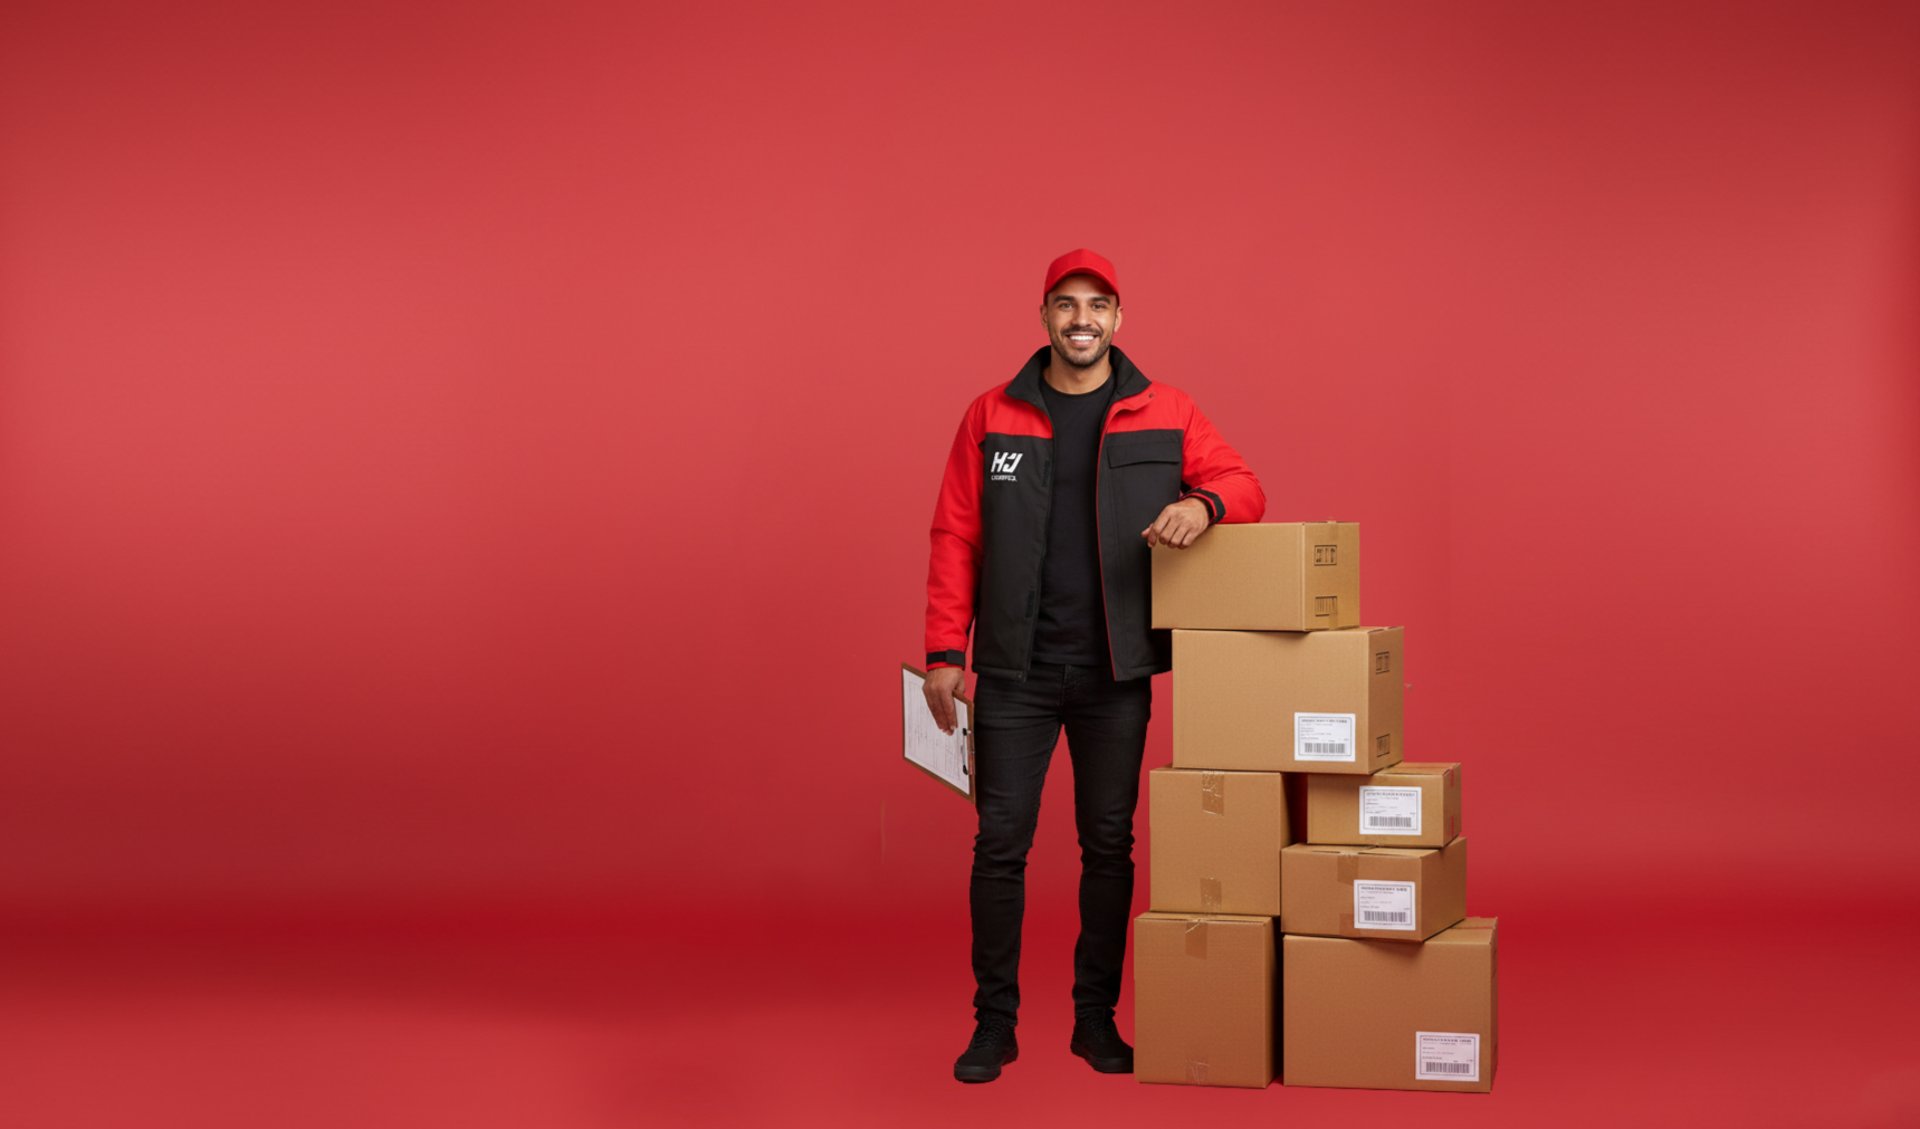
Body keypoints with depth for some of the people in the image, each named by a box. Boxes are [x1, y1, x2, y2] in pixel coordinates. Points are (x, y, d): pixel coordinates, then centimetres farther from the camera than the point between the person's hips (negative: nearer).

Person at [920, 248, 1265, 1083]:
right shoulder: (992, 417, 2)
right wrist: (945, 651, -6)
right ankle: (994, 1022, 13)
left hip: (1115, 671, 1)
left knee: (1108, 843, 8)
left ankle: (1096, 1019, 20)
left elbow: (1242, 487, 2)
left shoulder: (1164, 414, 3)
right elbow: (956, 537, 0)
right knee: (1000, 842, 1)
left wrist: (1204, 503, -22)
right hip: (1014, 671, -1)